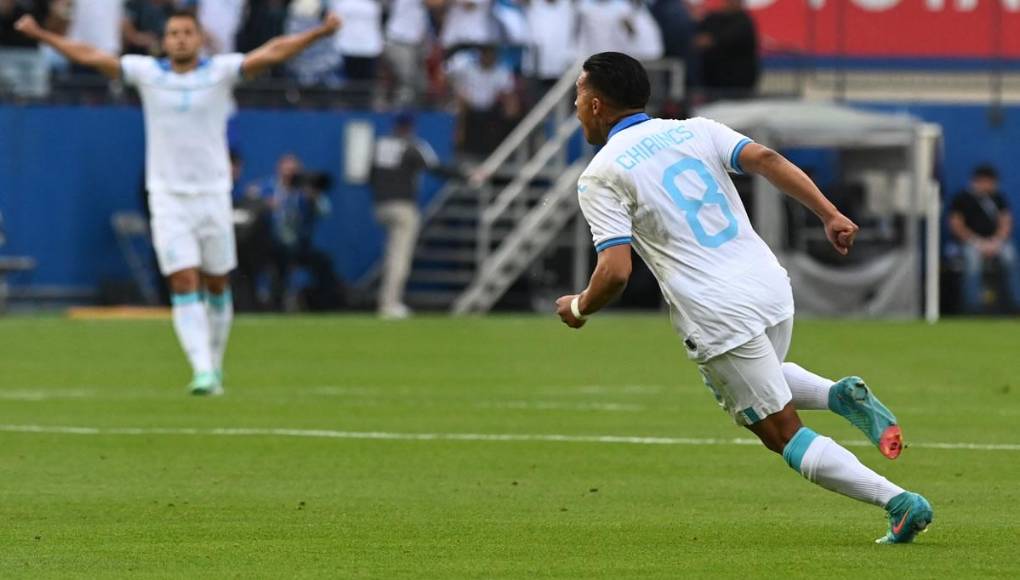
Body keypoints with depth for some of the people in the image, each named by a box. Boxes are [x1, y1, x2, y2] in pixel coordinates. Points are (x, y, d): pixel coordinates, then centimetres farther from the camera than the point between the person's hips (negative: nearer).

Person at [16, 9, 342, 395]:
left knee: (216, 286, 8)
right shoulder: (147, 72, 3)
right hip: (168, 199, 0)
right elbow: (89, 56, 4)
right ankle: (203, 372, -16)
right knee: (184, 285, -11)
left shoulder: (221, 71, -1)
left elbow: (272, 53, -9)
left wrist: (319, 33, -21)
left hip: (213, 196, 0)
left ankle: (215, 363, 26)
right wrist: (41, 35, 1)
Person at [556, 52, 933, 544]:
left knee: (783, 435, 4)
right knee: (764, 380, 35)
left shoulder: (599, 177, -2)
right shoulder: (694, 131, 13)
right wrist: (830, 214, -7)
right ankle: (841, 395, 7)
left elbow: (616, 273, -11)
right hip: (772, 286, 6)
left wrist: (578, 308, 8)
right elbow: (765, 159, -2)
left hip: (717, 317, -6)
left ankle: (899, 501, -10)